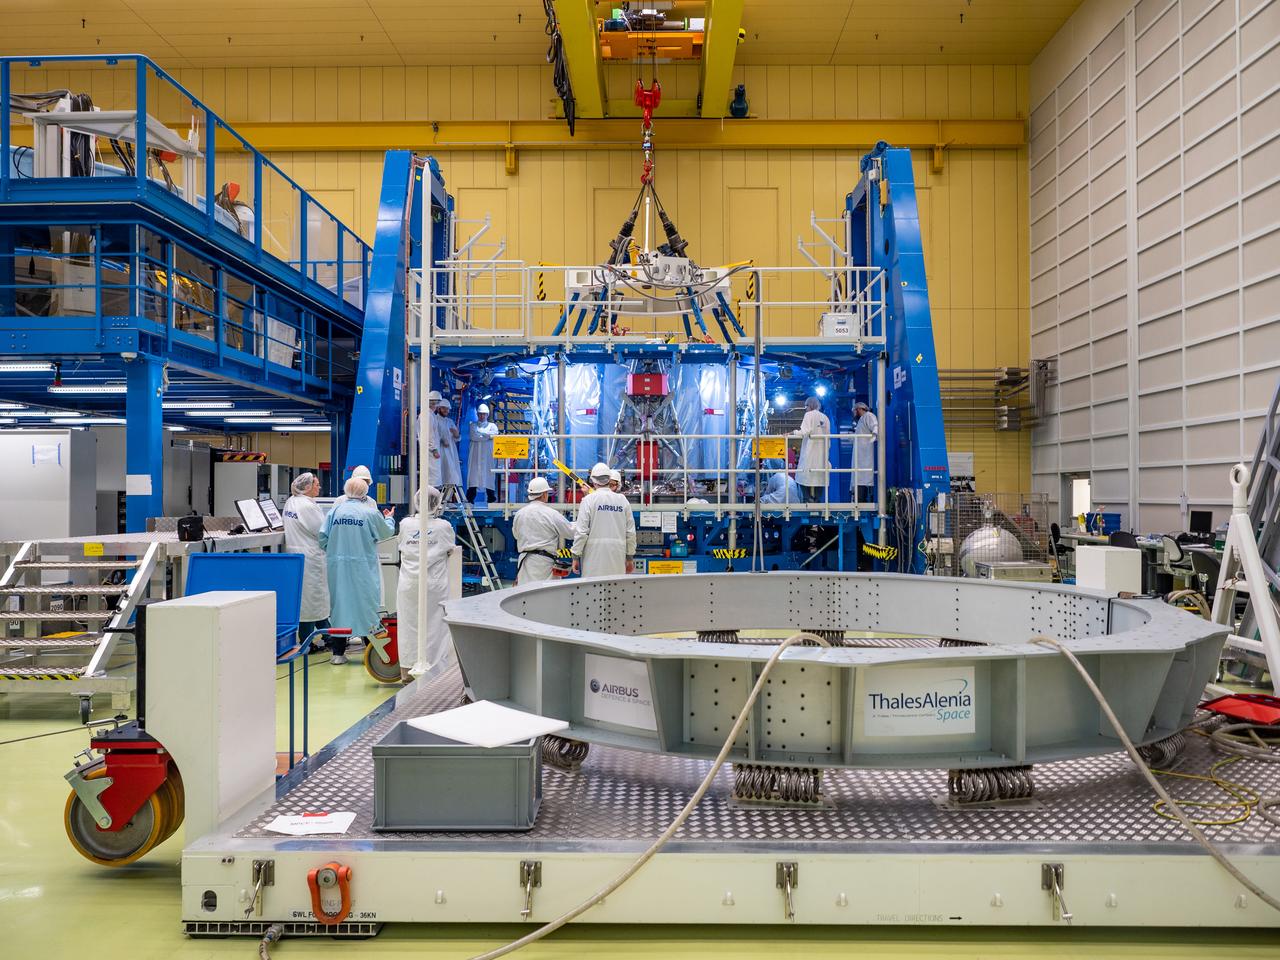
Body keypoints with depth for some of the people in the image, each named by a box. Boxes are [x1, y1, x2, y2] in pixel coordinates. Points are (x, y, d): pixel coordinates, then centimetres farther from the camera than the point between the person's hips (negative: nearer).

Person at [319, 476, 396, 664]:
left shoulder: (335, 511, -1)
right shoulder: (370, 513, -8)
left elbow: (322, 537, -2)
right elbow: (387, 532, 5)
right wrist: (388, 518, 25)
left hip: (338, 566, 2)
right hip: (363, 566, -2)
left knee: (339, 604, 9)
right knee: (366, 605, 7)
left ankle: (338, 653, 12)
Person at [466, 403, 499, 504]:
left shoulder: (492, 425, 17)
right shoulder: (473, 425, 15)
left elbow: (494, 434, -5)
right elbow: (473, 436, -3)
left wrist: (479, 432, -5)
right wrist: (487, 436, -4)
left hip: (487, 454, 0)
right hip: (475, 453, 0)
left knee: (488, 472, -6)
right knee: (473, 472, -8)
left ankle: (491, 496, -3)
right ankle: (470, 497, -9)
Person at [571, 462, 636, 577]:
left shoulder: (588, 500, -4)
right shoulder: (622, 500, 5)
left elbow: (581, 531, -6)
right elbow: (630, 531, 8)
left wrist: (576, 556, 2)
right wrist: (630, 557, 16)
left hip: (594, 555, -3)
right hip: (617, 556, 3)